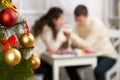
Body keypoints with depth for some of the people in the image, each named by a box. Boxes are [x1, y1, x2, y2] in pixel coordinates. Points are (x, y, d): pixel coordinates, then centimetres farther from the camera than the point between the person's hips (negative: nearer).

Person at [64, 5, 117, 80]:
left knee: (98, 71, -36)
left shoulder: (96, 24, -25)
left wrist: (71, 35, -34)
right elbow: (80, 43, -4)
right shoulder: (79, 24, -3)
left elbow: (87, 46, -30)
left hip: (107, 55, -7)